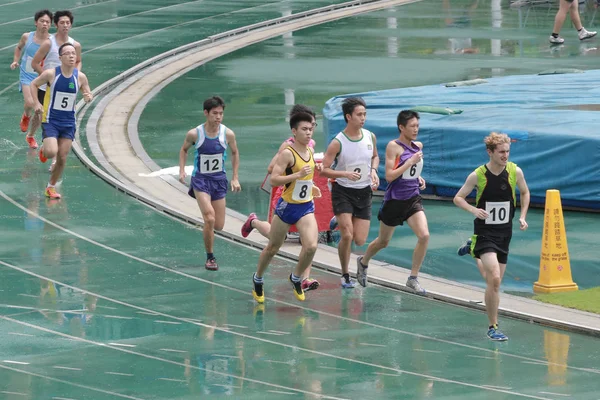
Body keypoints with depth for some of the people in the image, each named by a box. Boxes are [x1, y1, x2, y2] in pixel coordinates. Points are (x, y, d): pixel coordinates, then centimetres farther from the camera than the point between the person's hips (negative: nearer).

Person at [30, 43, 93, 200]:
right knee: (52, 152, -20)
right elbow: (33, 84, 2)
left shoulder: (80, 77, -5)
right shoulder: (51, 74, -13)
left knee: (62, 158, 4)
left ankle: (51, 187, 23)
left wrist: (89, 97, -16)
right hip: (51, 120, -3)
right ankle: (44, 150, 19)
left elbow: (88, 93, 8)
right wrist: (37, 103, -9)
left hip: (68, 122, 3)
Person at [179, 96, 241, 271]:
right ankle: (210, 257, -3)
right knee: (209, 219, -20)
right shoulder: (194, 134, -12)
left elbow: (235, 153, 10)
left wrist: (235, 178, 8)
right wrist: (182, 170, -4)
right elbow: (184, 149, 8)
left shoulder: (228, 134, -8)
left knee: (218, 225, 5)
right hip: (200, 179, -3)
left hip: (219, 180, 3)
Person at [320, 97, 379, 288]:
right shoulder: (338, 143, -17)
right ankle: (345, 275, 6)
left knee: (360, 240, 1)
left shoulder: (370, 137, -2)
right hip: (343, 192, -4)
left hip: (364, 192, 4)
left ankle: (338, 222, 34)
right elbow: (324, 170, -15)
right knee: (347, 236, -14)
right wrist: (346, 174, -29)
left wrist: (373, 170, -3)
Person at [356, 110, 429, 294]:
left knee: (424, 235, -17)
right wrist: (410, 162, -22)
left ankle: (413, 279, -6)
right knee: (383, 241, 13)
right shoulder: (393, 146, -13)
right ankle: (363, 262, 44)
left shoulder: (418, 146, 6)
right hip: (394, 199, -5)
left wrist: (418, 178, 6)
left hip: (413, 198, 5)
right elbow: (389, 176, -19)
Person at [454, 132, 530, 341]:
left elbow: (524, 193, 14)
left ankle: (473, 250, 45)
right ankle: (493, 327, -7)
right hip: (485, 232, -4)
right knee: (494, 279, -20)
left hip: (504, 233, 4)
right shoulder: (478, 175, -12)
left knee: (494, 281, 14)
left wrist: (522, 217, 2)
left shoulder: (515, 172, -5)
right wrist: (473, 210, -21)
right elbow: (458, 198, -2)